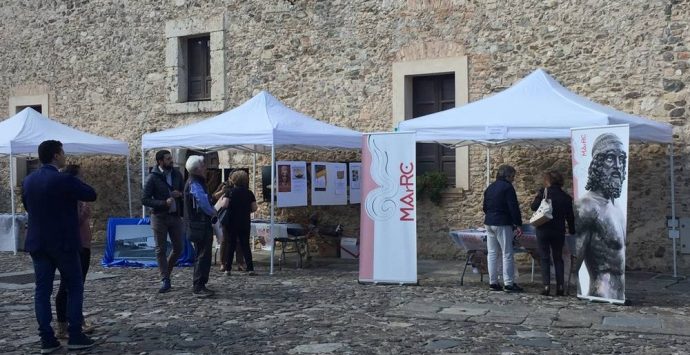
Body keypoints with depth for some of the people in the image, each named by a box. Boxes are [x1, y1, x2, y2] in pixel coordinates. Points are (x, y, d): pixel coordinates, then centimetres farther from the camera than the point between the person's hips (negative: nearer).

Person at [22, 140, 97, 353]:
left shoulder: (28, 181, 6)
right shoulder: (65, 180, -15)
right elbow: (91, 195, -6)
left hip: (37, 243, 6)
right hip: (64, 242, -6)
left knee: (42, 290, 6)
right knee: (74, 288, 5)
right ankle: (75, 336, 4)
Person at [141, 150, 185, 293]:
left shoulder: (176, 174, 6)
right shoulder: (153, 178, -8)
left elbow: (184, 192, 18)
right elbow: (145, 200, -10)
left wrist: (180, 194, -7)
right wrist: (164, 203, -22)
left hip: (175, 216, 4)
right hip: (159, 217, -4)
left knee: (178, 248, 7)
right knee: (161, 250, 0)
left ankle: (166, 271, 29)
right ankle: (165, 280, 6)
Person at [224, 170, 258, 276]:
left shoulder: (230, 192, -8)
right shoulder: (249, 193, -1)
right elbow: (254, 208, -1)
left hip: (232, 222, -2)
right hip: (245, 223, 2)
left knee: (231, 245, 7)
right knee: (245, 245, 7)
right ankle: (250, 268, 0)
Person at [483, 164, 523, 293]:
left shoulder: (489, 187, 15)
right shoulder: (507, 187, -9)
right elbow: (514, 208, -13)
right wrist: (518, 224, -10)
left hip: (489, 223, 8)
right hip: (502, 224, -8)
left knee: (491, 253, 9)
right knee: (507, 254, -4)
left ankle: (493, 282, 10)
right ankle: (508, 284, -5)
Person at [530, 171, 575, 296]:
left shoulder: (543, 193, -8)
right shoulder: (566, 197, 3)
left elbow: (533, 207, -5)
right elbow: (570, 216, 8)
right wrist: (572, 231, 20)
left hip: (543, 230, -3)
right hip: (559, 232, 3)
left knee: (545, 258, 2)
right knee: (558, 258, 11)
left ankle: (546, 285, -4)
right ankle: (560, 287, 6)